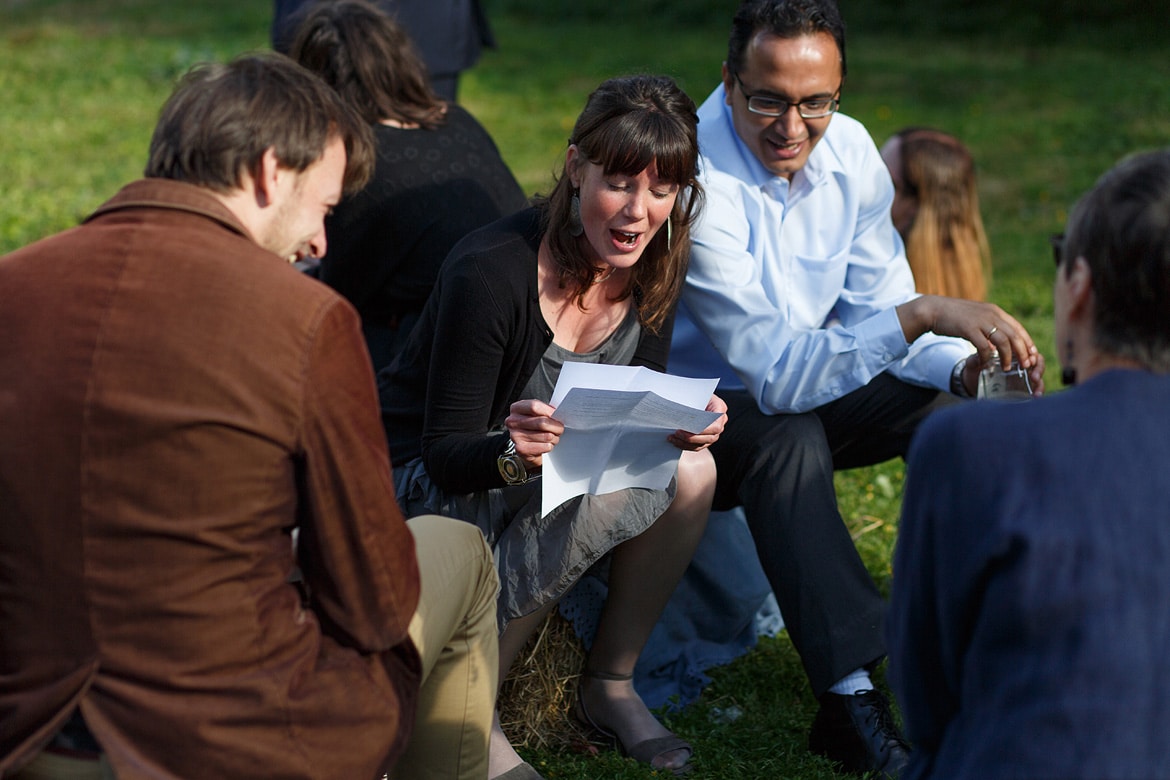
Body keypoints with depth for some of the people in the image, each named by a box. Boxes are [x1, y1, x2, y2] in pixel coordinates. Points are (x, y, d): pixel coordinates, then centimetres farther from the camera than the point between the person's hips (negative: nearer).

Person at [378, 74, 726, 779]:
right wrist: (511, 452, -45)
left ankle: (611, 686, -4)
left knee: (692, 470, -21)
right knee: (607, 487, -33)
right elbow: (445, 455, -22)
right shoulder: (491, 275, -27)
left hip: (563, 472, 6)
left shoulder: (654, 264, -9)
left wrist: (685, 423, -23)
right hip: (427, 486, -6)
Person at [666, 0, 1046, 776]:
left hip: (803, 390, 7)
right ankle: (852, 698, -41)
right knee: (787, 435, -37)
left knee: (957, 401, -12)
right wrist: (920, 314, -46)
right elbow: (777, 374, -35)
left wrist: (965, 366, -21)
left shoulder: (850, 152, -7)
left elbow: (879, 313, 0)